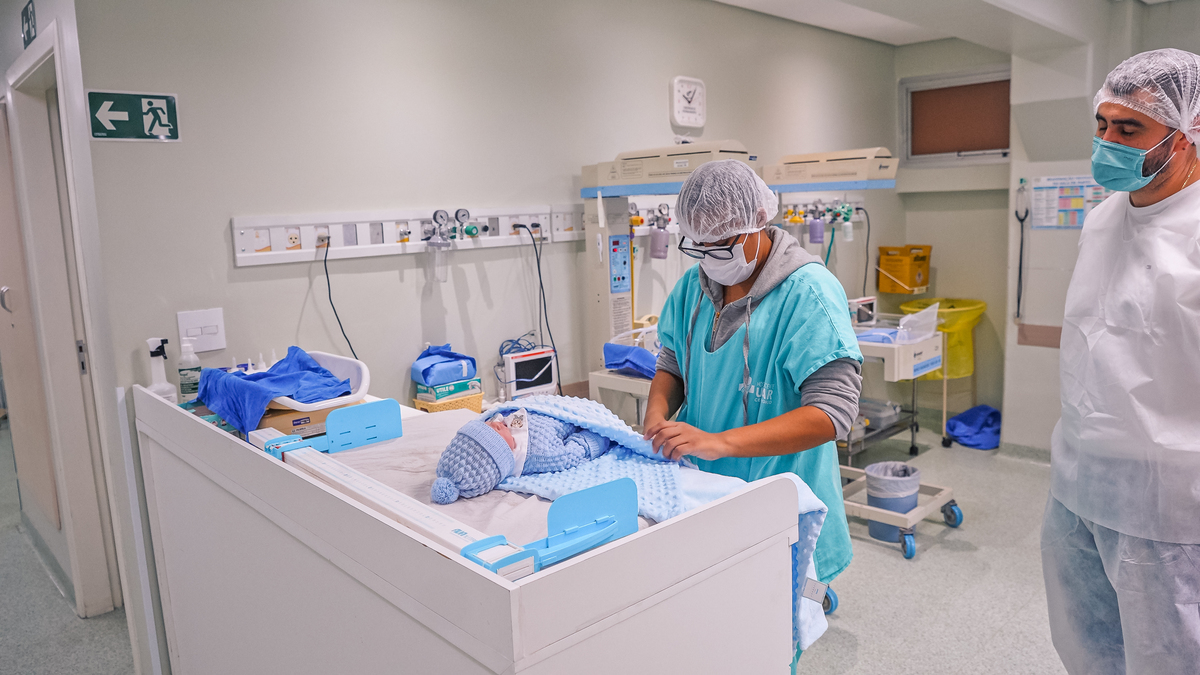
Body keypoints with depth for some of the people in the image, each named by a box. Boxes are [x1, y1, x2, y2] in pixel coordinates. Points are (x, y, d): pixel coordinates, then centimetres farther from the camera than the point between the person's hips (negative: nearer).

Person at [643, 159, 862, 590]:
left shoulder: (808, 291, -18)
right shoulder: (694, 285, 3)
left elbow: (833, 411, -24)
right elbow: (672, 361, 15)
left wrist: (719, 442, -31)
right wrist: (658, 412, -8)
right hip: (702, 490, 5)